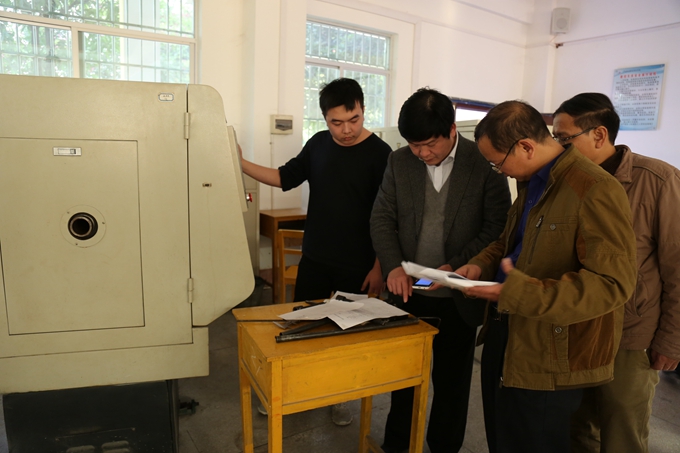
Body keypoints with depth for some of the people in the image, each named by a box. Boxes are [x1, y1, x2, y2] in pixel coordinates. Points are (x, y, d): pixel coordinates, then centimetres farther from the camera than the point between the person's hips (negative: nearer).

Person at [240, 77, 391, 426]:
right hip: (314, 260, 4)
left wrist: (379, 266, -13)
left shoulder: (379, 153, -12)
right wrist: (241, 164, 3)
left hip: (357, 266, -4)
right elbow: (285, 177, 12)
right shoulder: (318, 144, 2)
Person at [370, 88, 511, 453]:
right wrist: (393, 266, -14)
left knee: (452, 378, 15)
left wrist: (456, 266, -20)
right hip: (409, 291, 3)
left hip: (458, 296, -2)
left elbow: (497, 227, -9)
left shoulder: (484, 163, -11)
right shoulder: (399, 161, -1)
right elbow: (382, 217, 1)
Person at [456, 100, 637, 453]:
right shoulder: (532, 184, 10)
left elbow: (612, 282, -26)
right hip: (505, 336, 9)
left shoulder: (596, 191, -21)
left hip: (550, 358, -9)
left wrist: (519, 294, -32)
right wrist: (481, 265, 1)